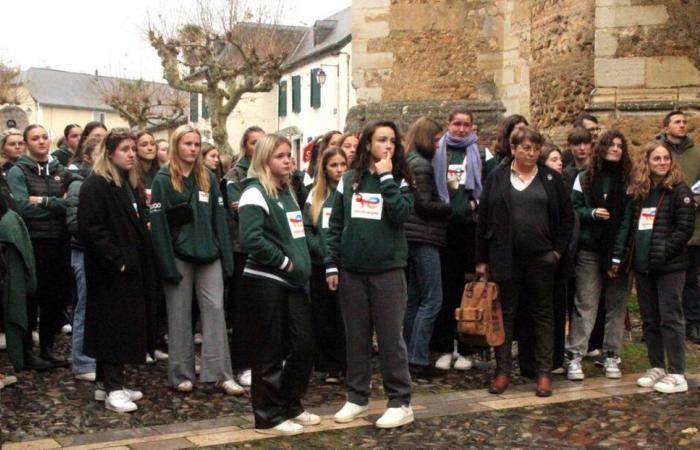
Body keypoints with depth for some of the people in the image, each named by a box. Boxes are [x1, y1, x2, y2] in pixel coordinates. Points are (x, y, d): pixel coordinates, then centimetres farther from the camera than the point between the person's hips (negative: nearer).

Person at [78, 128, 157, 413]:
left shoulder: (130, 184, 16)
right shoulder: (95, 186, -12)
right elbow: (90, 229, -20)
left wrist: (141, 260, 12)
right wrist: (116, 261, -21)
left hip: (131, 268, 9)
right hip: (110, 271, -9)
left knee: (125, 325, 11)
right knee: (113, 326, -7)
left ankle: (108, 383, 20)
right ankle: (113, 389, -2)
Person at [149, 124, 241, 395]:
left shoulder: (208, 178, 10)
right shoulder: (163, 180, -3)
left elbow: (218, 219, 9)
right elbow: (158, 224, -8)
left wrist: (226, 258, 1)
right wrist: (167, 264, -15)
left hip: (208, 255, 4)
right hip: (179, 256, -3)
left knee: (215, 309, -1)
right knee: (180, 315, 5)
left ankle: (221, 374, 1)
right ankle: (181, 374, 14)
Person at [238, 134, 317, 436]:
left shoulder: (287, 190, 15)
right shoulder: (255, 193, -12)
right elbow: (251, 239, -24)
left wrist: (300, 263, 8)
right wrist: (284, 261, -15)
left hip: (291, 280, 8)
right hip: (266, 281, -8)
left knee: (302, 344, 10)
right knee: (270, 349, 0)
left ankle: (291, 406, 26)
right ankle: (268, 417, 12)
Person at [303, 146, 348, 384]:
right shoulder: (315, 195, 10)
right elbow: (306, 229, 6)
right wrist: (322, 250, -8)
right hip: (320, 265, 3)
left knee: (346, 317, -2)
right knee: (323, 316, 7)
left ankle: (350, 365, 7)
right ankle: (330, 366, 17)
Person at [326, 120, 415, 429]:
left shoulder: (399, 180, 2)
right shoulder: (349, 180, 6)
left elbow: (400, 214, -16)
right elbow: (336, 225, 7)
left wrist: (386, 178, -14)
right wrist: (332, 265, 2)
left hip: (388, 270, -2)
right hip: (352, 271, 3)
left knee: (390, 337, 0)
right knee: (356, 336, 11)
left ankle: (400, 403, 8)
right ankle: (357, 397, 22)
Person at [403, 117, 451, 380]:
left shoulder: (409, 162, 16)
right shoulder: (421, 164, -13)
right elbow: (425, 205, -17)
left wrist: (445, 204, 8)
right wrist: (454, 207, -8)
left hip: (412, 237, 10)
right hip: (424, 238, -10)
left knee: (414, 299, 13)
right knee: (432, 300, -7)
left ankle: (410, 357, 19)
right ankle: (418, 361, -7)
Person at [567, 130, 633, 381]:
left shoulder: (629, 180, 4)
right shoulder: (584, 178, 8)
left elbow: (631, 217, 0)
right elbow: (573, 209, 8)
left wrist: (621, 254, -8)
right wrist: (592, 213, -12)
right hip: (589, 250, 0)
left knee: (616, 304, 6)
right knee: (585, 305, -1)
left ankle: (611, 356, 16)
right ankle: (576, 356, 1)